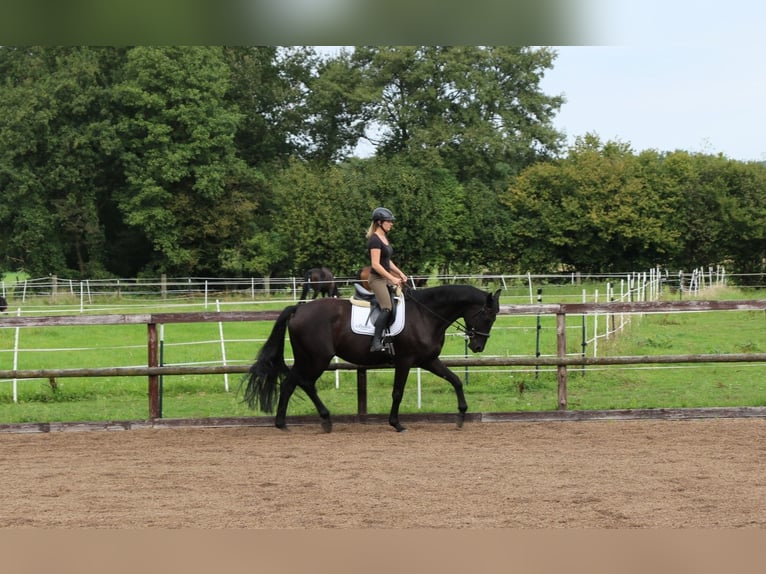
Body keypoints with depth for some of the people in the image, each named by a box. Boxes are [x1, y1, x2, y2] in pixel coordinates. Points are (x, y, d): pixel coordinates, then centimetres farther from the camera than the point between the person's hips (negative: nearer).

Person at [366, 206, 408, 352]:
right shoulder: (375, 240, -15)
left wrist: (400, 274, 11)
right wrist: (392, 279, -21)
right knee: (387, 308, -24)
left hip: (386, 278, 10)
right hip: (377, 279, -10)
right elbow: (375, 264, -21)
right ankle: (376, 343, -30)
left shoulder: (384, 238, 14)